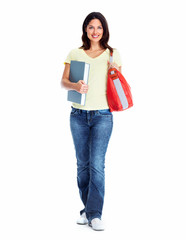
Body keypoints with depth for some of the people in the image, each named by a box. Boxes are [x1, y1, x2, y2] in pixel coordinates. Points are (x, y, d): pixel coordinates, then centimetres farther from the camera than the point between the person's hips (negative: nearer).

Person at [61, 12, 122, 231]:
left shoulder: (113, 55, 6)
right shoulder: (75, 54, 8)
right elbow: (63, 81, 5)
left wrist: (115, 72, -11)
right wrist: (75, 86, -16)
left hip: (102, 116, -2)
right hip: (78, 115, 2)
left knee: (97, 165, -9)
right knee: (82, 164, 8)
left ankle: (95, 214, -5)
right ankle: (87, 209, 20)